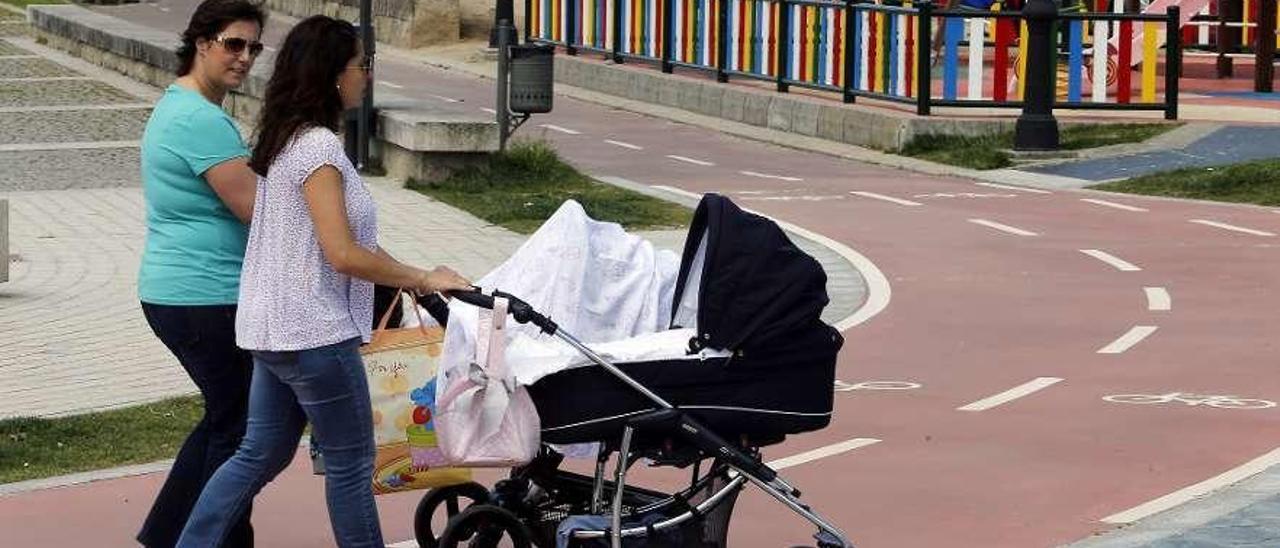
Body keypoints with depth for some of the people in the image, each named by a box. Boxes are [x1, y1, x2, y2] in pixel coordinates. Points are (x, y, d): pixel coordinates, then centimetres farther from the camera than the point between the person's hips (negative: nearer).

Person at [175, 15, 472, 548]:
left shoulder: (285, 140, 12)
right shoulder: (318, 146, -18)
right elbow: (342, 254, -23)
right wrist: (423, 280, -15)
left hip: (273, 328, 10)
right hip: (315, 332, -10)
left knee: (260, 454, 15)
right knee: (350, 462, 3)